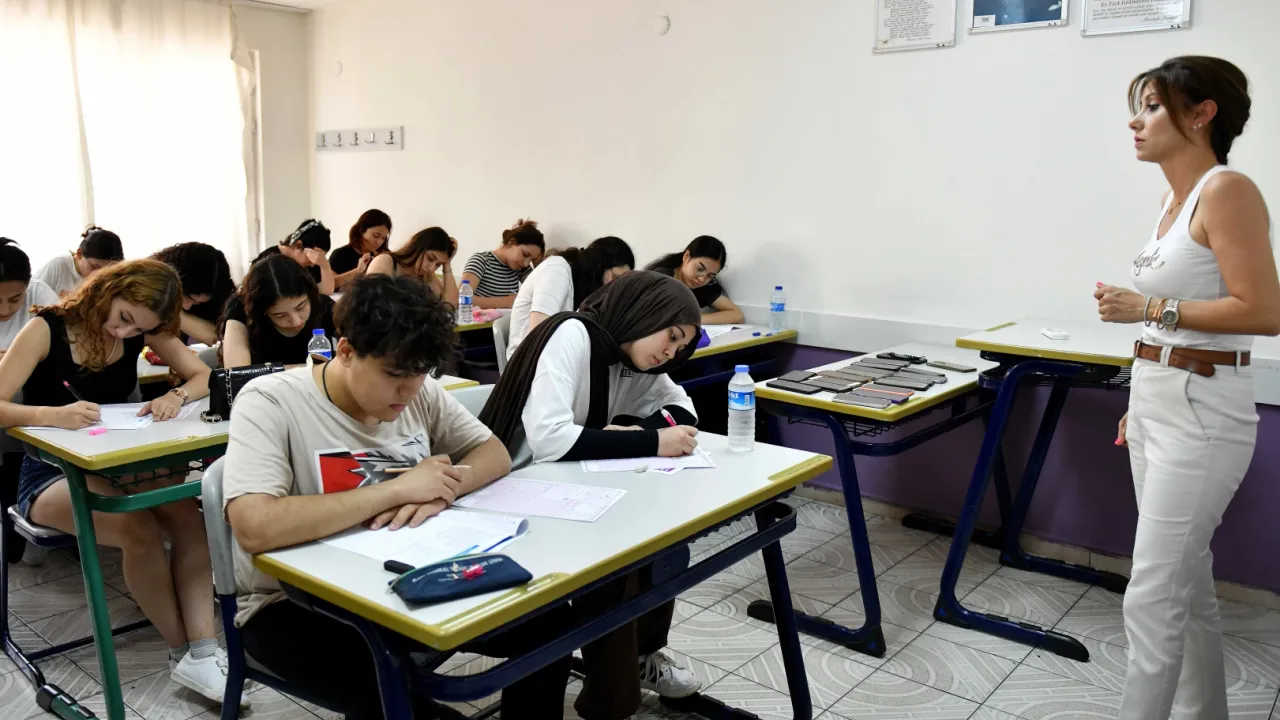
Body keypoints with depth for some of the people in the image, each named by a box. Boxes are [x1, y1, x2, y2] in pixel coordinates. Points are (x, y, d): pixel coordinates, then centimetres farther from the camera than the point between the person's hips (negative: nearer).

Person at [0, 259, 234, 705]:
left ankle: (202, 650, -26)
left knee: (189, 518, -28)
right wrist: (54, 414, -38)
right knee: (139, 528, -33)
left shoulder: (144, 329, 0)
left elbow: (205, 376, 0)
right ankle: (184, 653, -16)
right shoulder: (47, 328, -12)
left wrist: (177, 396, -22)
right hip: (52, 474, -4)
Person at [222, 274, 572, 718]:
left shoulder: (419, 393, -2)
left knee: (548, 620, -8)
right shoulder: (271, 403, -18)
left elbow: (495, 453, 5)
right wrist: (398, 488, -27)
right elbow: (254, 528, -31)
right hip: (295, 603, -5)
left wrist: (440, 489, -18)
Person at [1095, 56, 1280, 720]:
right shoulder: (1175, 198, 12)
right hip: (1155, 402, 9)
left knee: (1150, 599, -5)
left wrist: (1147, 308, -19)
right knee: (1187, 582, 20)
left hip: (1199, 414, -9)